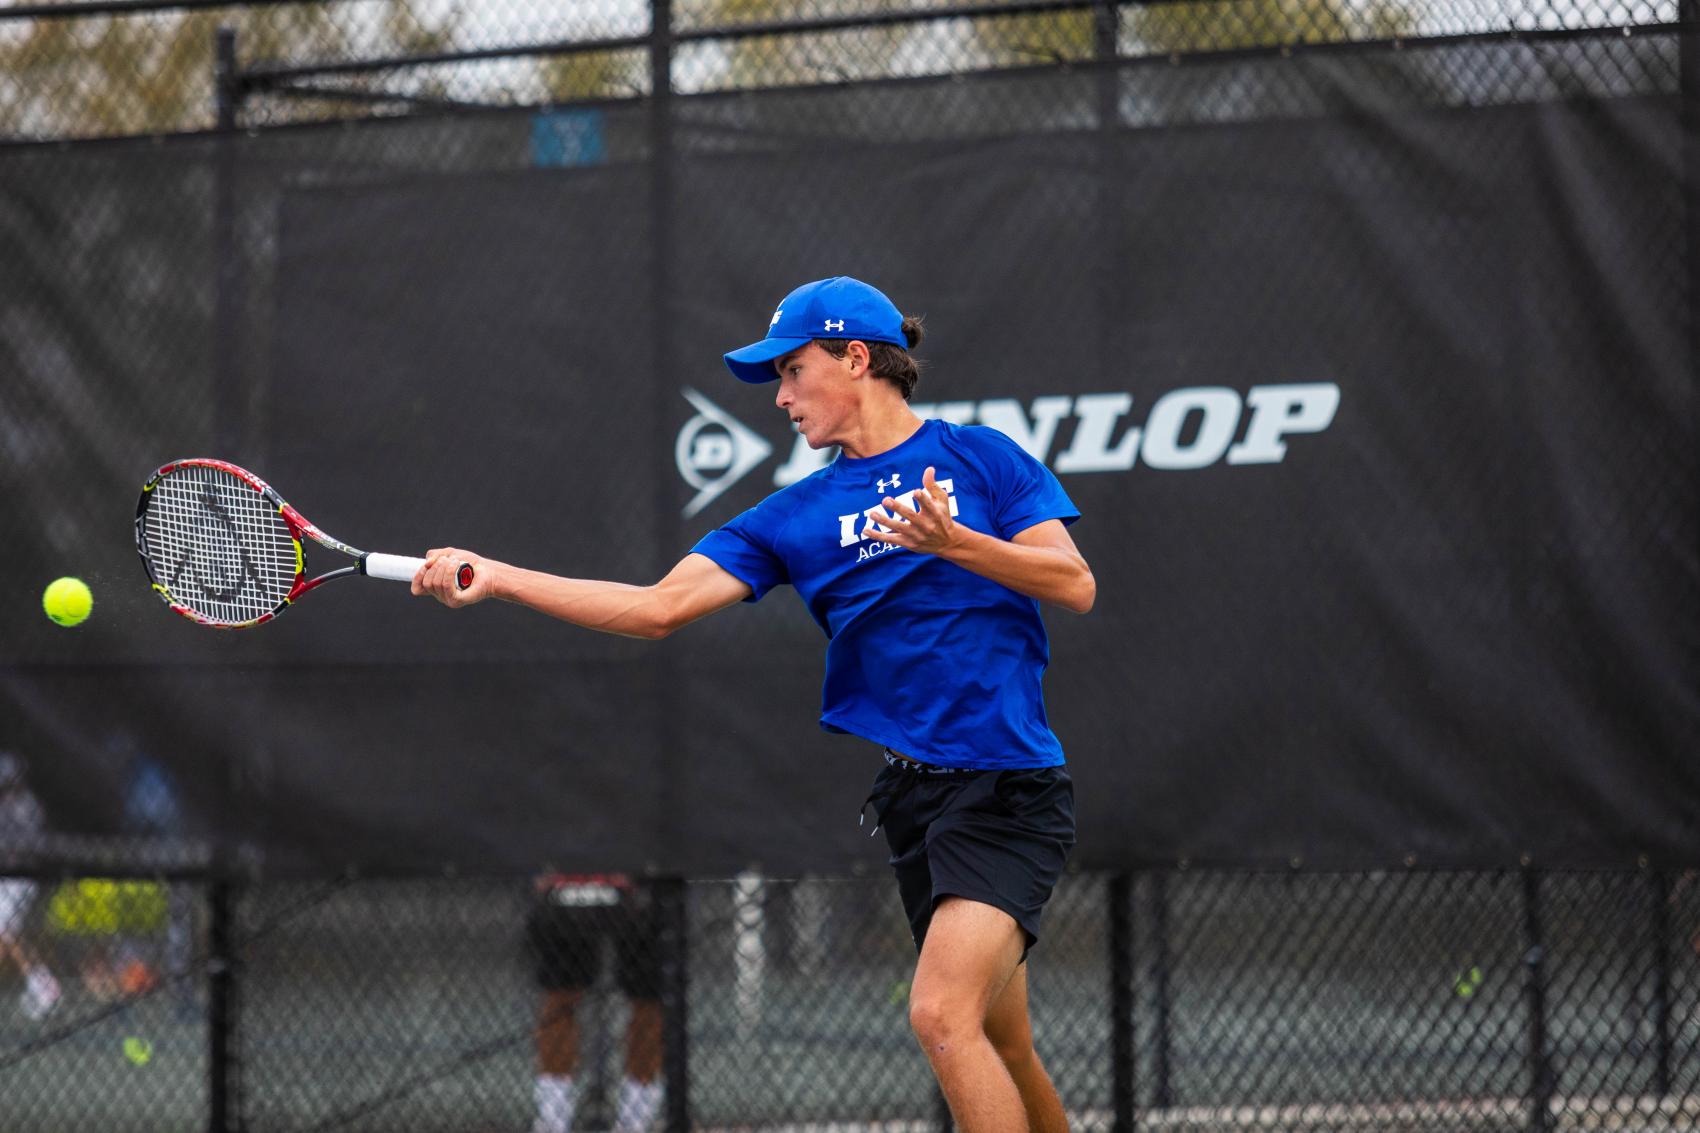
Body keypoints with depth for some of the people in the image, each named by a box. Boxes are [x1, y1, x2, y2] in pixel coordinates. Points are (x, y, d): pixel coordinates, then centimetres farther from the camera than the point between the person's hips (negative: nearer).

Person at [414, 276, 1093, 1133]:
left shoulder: (978, 457, 2)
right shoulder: (796, 516, 11)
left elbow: (1075, 585, -5)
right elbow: (660, 607, 3)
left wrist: (953, 541, -18)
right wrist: (495, 578, -4)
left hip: (1005, 783, -5)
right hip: (904, 789, 5)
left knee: (941, 1013, -21)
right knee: (1000, 1049, 8)